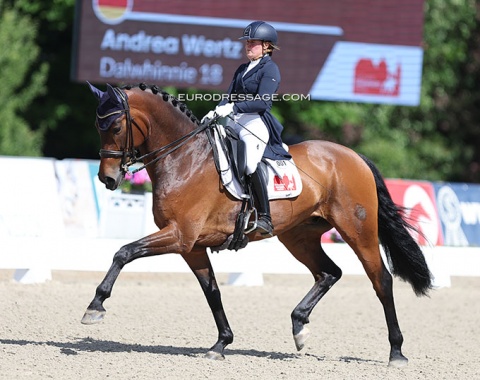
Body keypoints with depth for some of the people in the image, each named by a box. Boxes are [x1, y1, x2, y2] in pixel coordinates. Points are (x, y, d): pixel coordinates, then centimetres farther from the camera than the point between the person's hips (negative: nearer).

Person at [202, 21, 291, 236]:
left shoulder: (270, 69, -3)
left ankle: (265, 217, -29)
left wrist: (233, 108, -23)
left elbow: (262, 102, -15)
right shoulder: (242, 70, 22)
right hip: (234, 121, 9)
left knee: (250, 162, -31)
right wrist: (216, 112, -4)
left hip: (257, 122, -9)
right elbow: (230, 97, 16)